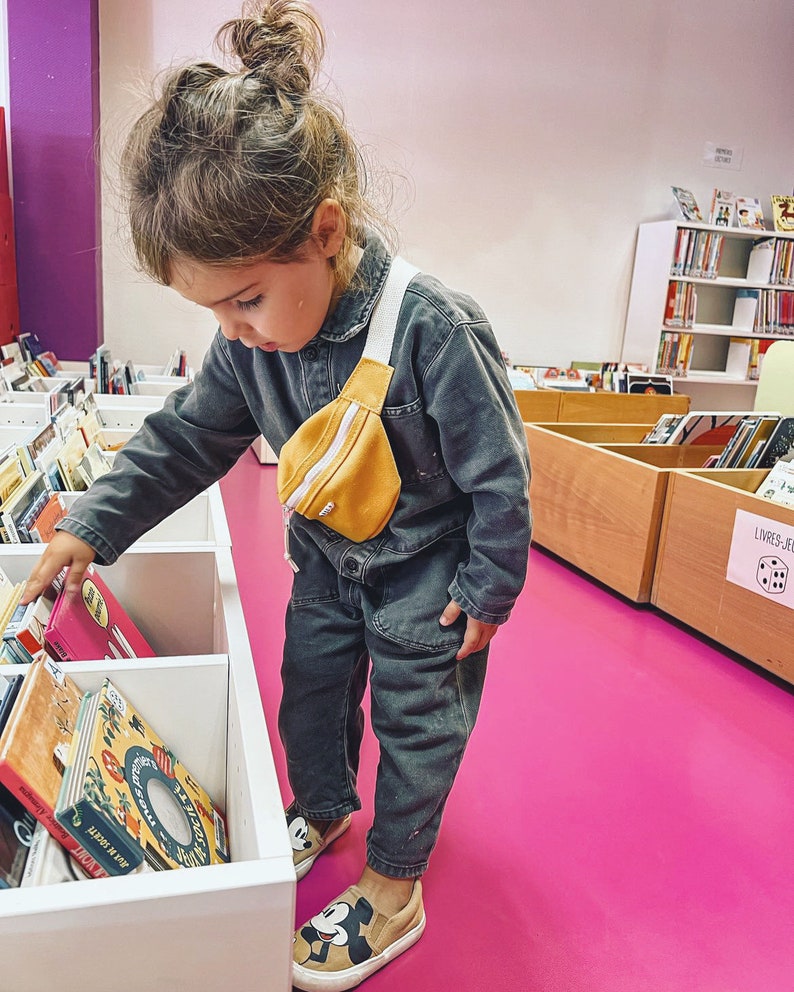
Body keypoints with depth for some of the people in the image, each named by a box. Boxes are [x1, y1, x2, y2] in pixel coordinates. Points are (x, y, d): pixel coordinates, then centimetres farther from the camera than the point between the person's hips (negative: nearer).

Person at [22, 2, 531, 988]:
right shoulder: (252, 339, -13)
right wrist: (93, 525, -5)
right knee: (309, 686, 20)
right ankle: (322, 809, 51)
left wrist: (489, 589, -13)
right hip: (327, 556, 6)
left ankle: (392, 892, 31)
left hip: (426, 568, -6)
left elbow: (497, 471, -23)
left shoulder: (431, 325, -33)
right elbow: (188, 436, -1)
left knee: (414, 720, 9)